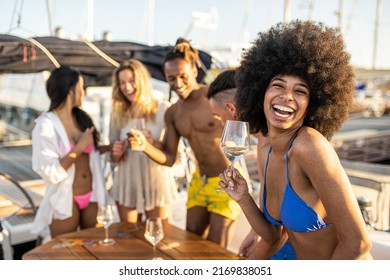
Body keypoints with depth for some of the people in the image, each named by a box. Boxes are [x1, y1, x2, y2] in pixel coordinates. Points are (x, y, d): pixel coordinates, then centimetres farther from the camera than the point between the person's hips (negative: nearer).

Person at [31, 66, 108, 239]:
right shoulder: (46, 125, -16)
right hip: (64, 201, -5)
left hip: (91, 197, 6)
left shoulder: (82, 118, 2)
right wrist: (79, 147, -21)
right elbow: (49, 172, -22)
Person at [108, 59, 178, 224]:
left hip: (156, 183, -3)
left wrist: (154, 143, -24)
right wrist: (117, 153, -11)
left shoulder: (164, 109, -8)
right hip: (127, 184, 3)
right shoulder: (118, 113, 3)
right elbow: (114, 158, 10)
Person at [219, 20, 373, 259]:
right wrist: (243, 198, -12)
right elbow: (273, 236, 2)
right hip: (301, 261, 6)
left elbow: (358, 242, -24)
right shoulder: (266, 154, -3)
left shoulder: (310, 145, -25)